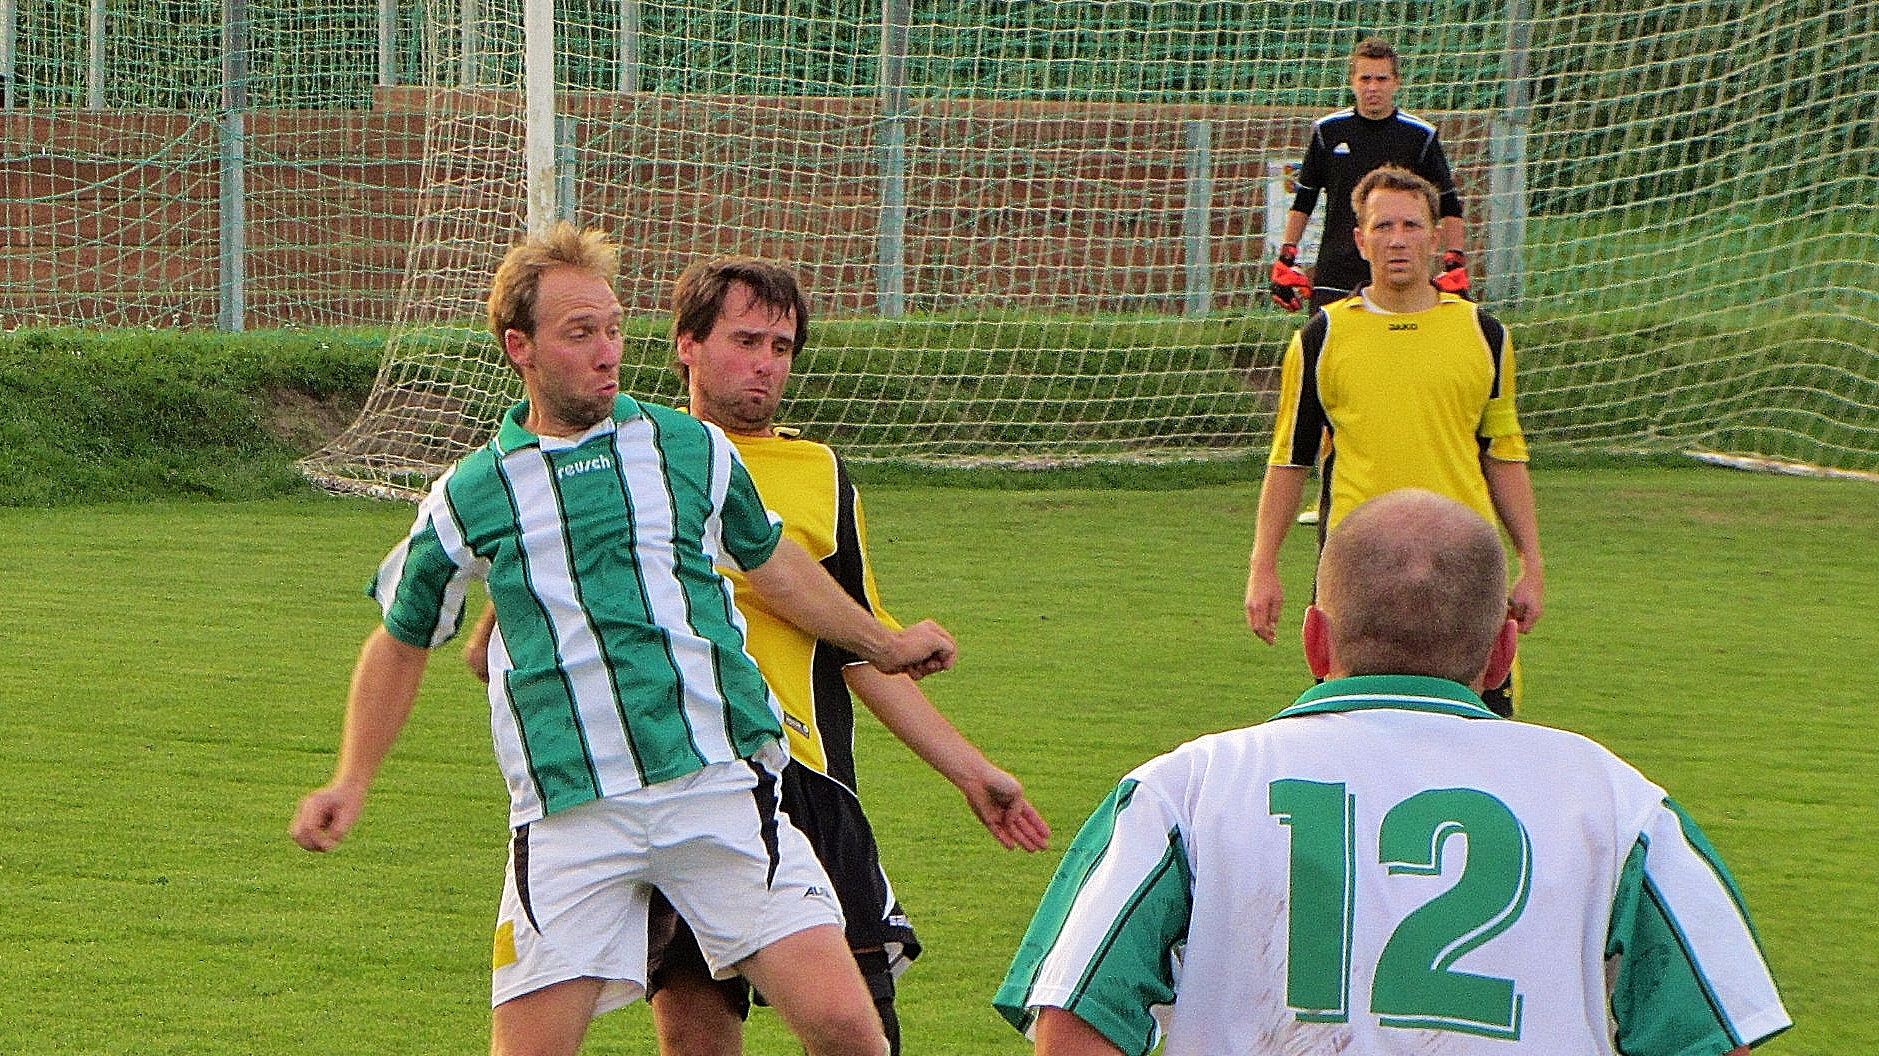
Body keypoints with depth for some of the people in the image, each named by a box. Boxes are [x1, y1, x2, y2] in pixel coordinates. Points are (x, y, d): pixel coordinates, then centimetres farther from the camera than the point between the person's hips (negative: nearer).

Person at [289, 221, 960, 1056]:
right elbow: (402, 643, 22)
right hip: (568, 820, -1)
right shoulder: (470, 496, 8)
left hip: (721, 785, 1)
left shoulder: (693, 449, 11)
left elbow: (772, 563, 29)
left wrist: (883, 645, 40)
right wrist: (351, 783, 13)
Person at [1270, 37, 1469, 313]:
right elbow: (1303, 200, 15)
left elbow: (1449, 207, 8)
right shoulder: (1327, 131, 5)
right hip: (1334, 277, 1)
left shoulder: (1421, 136, 2)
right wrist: (1287, 257, 10)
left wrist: (1455, 264, -1)